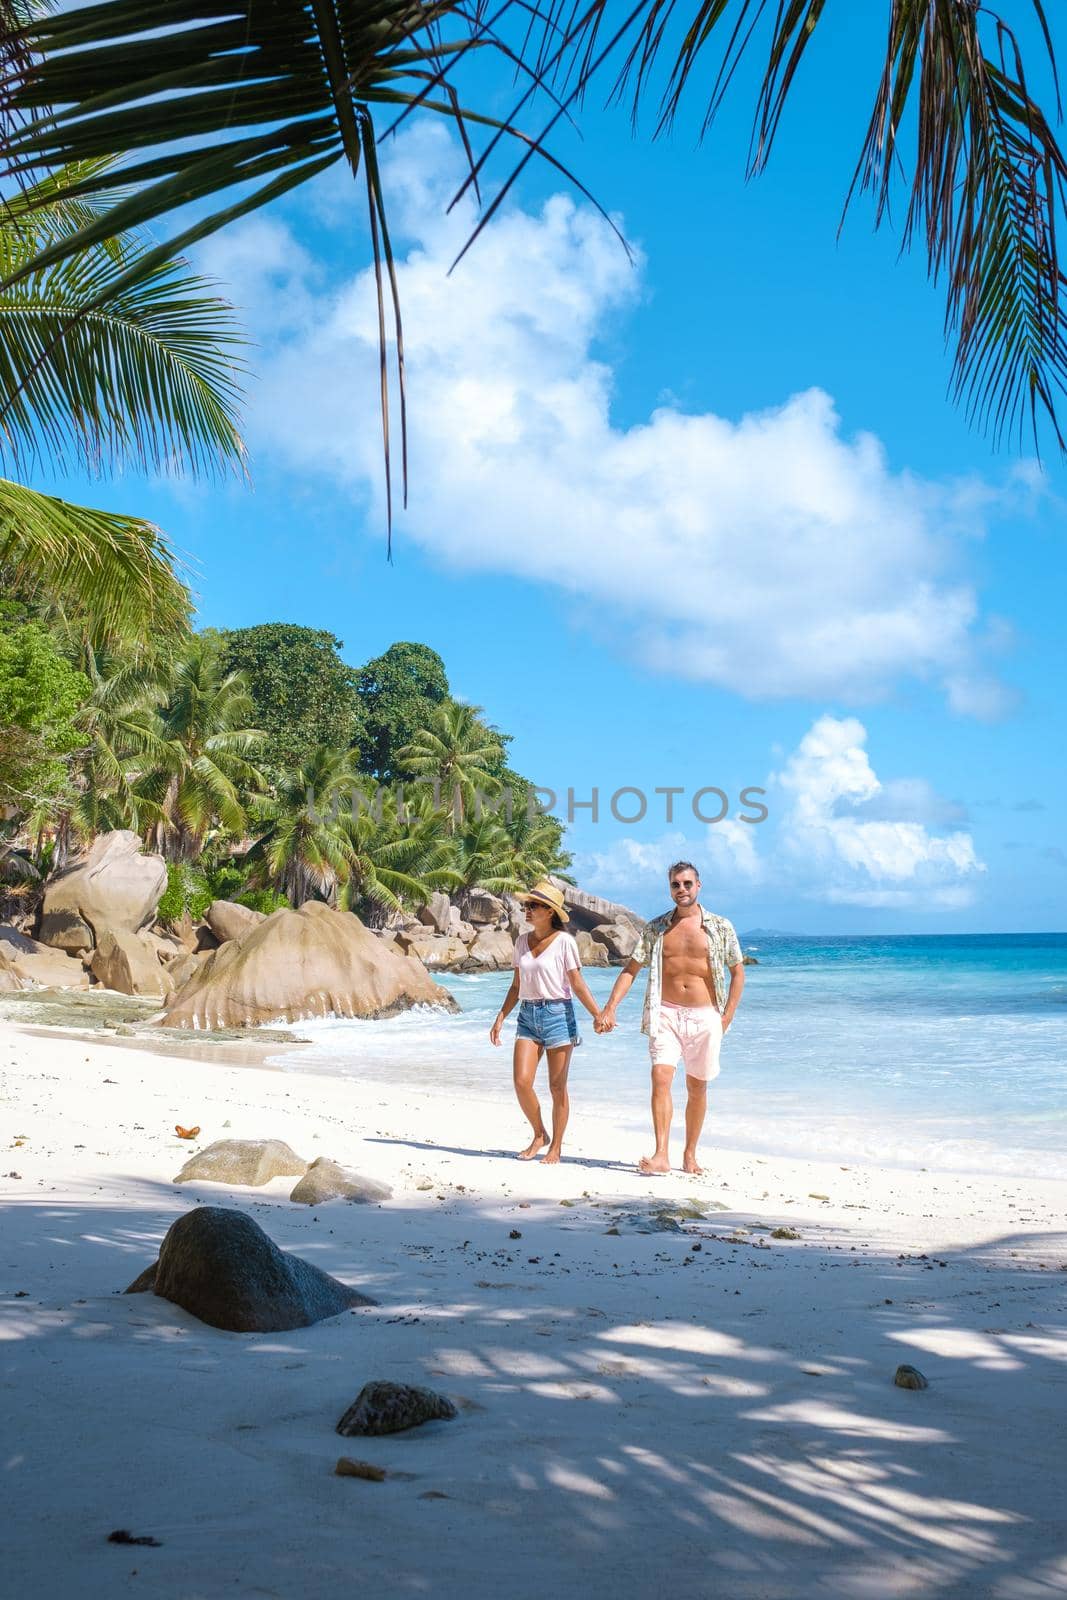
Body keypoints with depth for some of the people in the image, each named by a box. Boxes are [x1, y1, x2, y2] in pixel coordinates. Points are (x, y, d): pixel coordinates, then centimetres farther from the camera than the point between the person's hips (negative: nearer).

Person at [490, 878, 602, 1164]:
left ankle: (556, 1146, 15)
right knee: (521, 1082, -7)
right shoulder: (522, 941, 10)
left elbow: (577, 985, -4)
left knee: (557, 1087, 2)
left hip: (558, 1014, -4)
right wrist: (501, 1017, 13)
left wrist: (600, 1016, -12)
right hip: (527, 1015, 4)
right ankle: (539, 1135, 15)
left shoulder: (564, 941, -5)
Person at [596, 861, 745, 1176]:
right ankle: (661, 1155, -20)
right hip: (666, 1014, 0)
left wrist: (727, 1016, 0)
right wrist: (610, 1009, -6)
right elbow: (631, 969, 5)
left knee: (697, 1088, 8)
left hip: (704, 1017, 0)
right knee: (660, 1078, -16)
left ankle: (690, 1155, 22)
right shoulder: (656, 928, 5)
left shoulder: (720, 927, 3)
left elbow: (738, 972, 8)